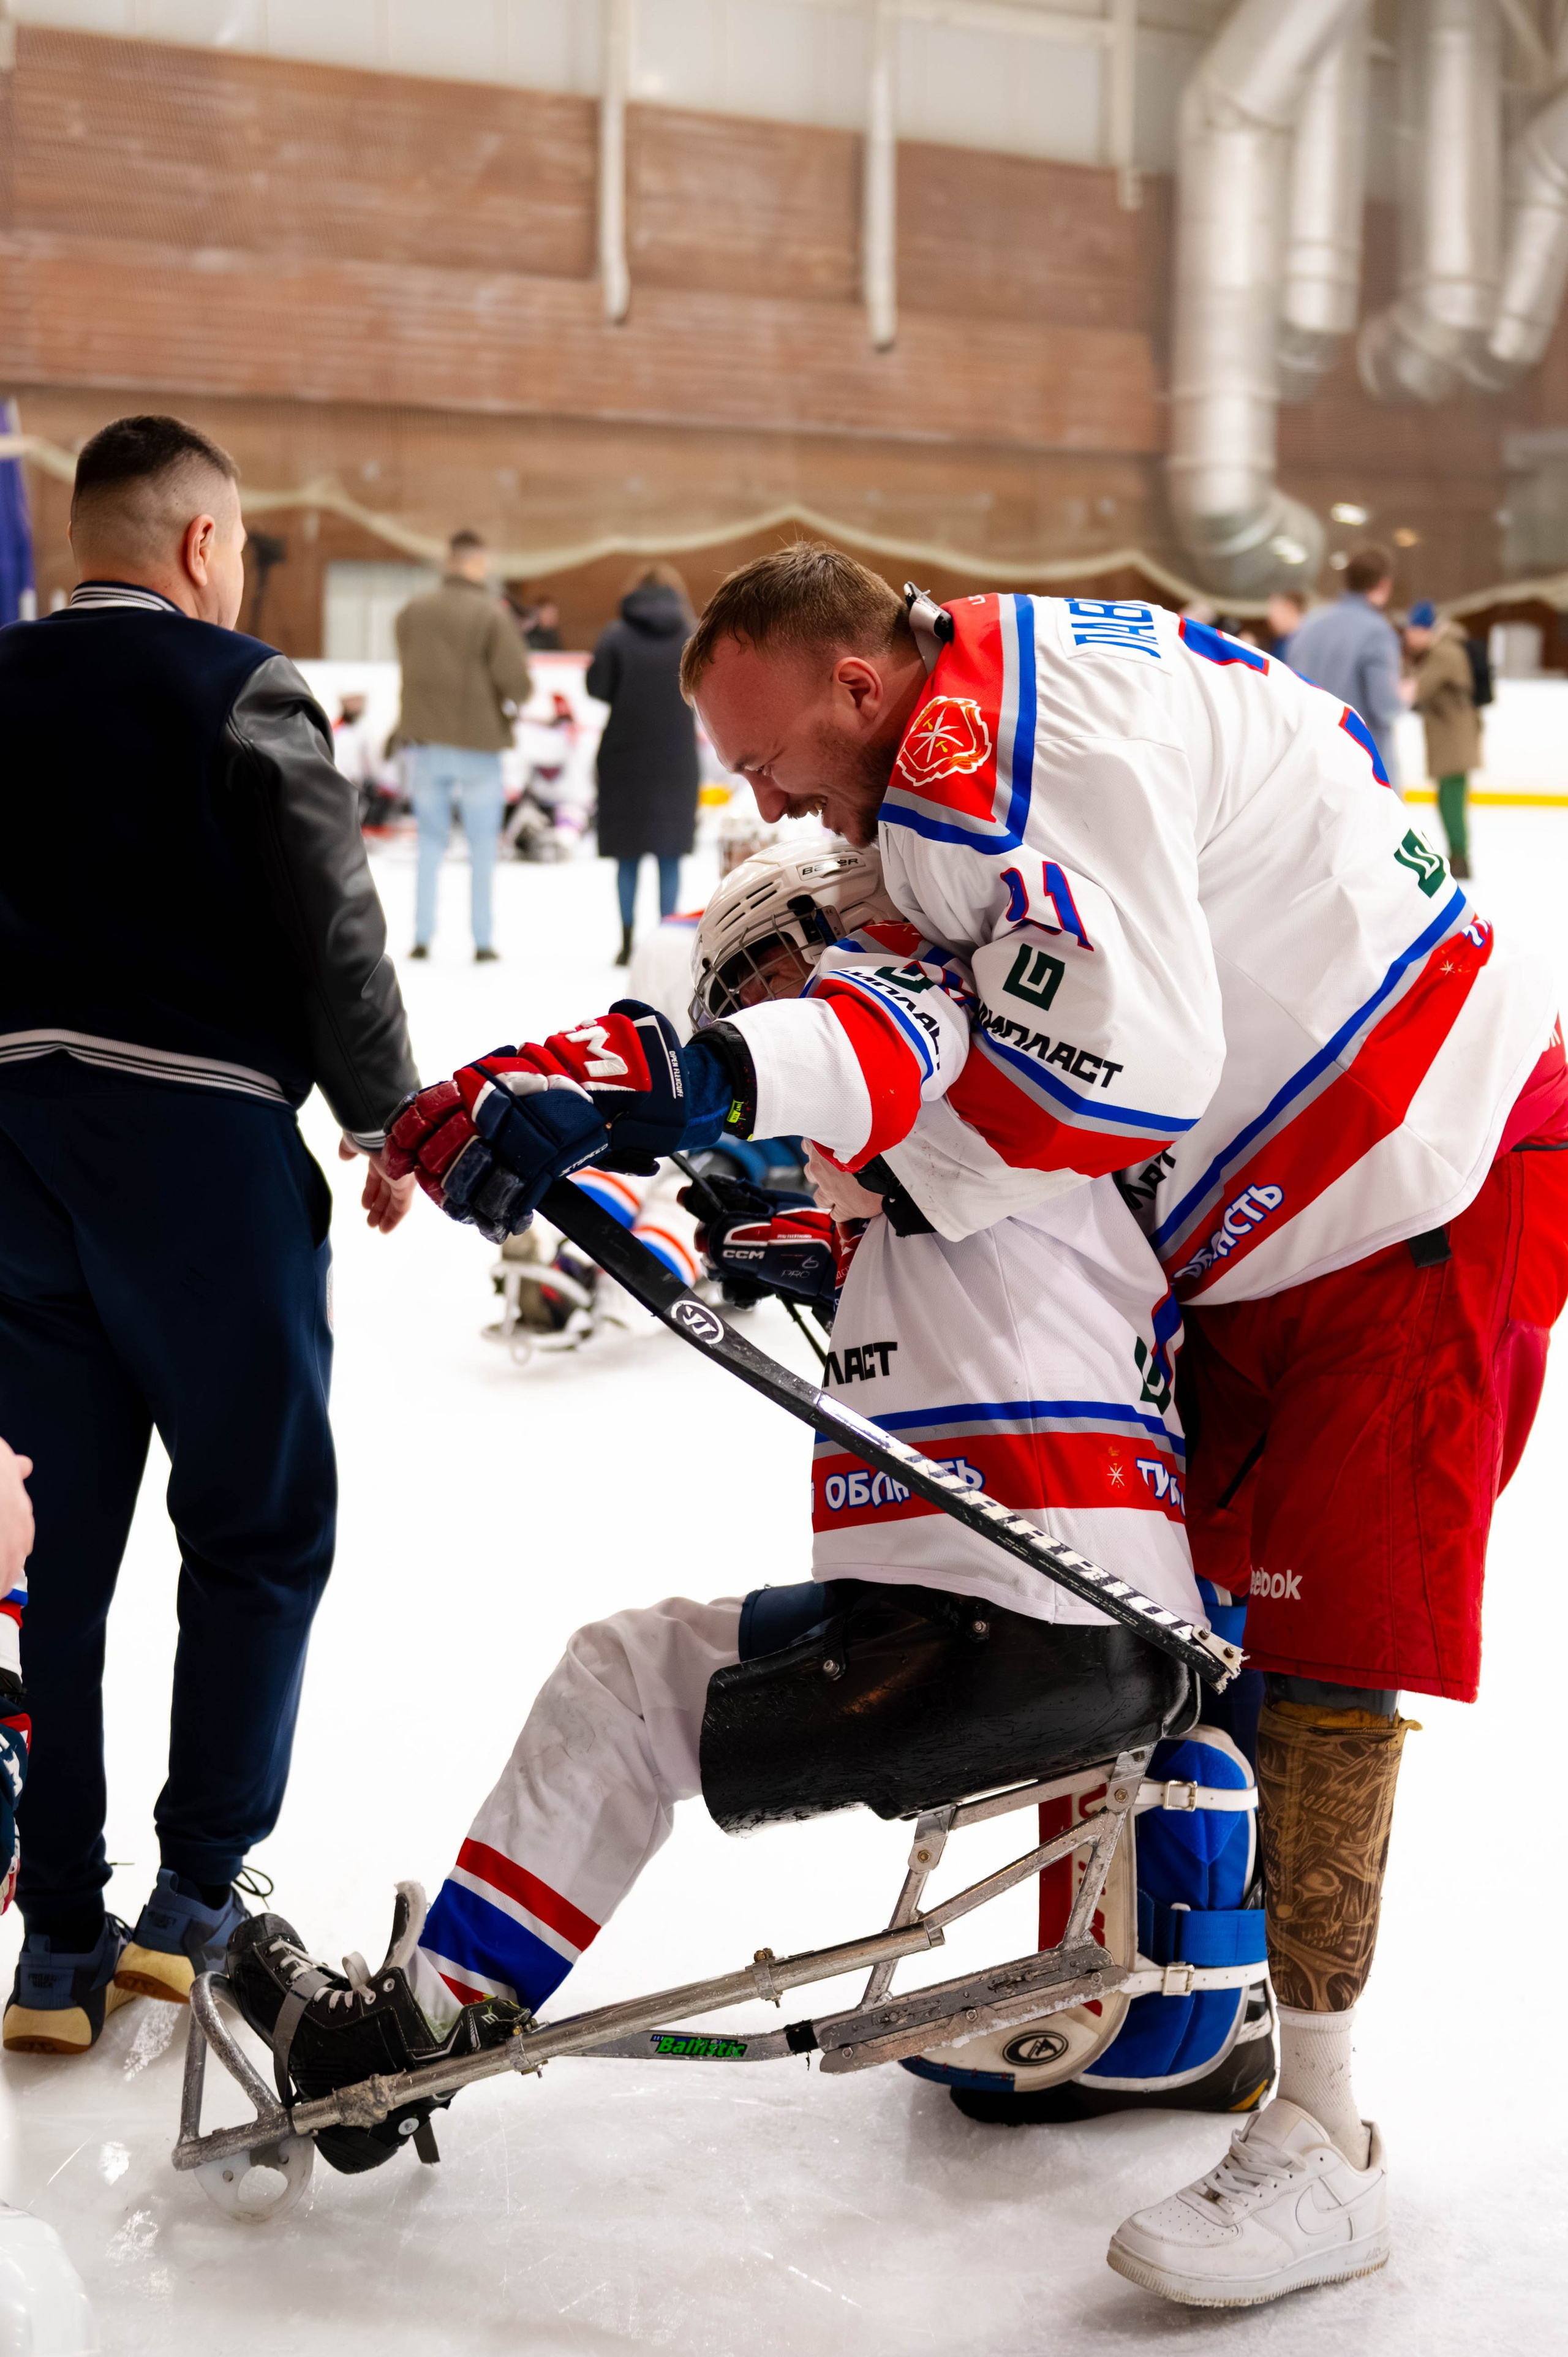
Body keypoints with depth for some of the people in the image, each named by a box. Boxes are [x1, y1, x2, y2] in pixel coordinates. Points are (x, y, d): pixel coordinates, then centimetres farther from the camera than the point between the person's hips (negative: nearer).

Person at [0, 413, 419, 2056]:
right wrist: (388, 1122, 5)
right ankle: (193, 1896, 10)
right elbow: (334, 932, -7)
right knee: (259, 1526, 9)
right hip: (200, 1135, -5)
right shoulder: (239, 693, -6)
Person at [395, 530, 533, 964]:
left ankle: (422, 936, 9)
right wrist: (517, 698, 5)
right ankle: (483, 940, 9)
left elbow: (410, 668, 12)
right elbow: (517, 681, -16)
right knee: (483, 846, 9)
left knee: (431, 841, 14)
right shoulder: (492, 614, -11)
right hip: (478, 743, -3)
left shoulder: (413, 611, 2)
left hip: (426, 741, 3)